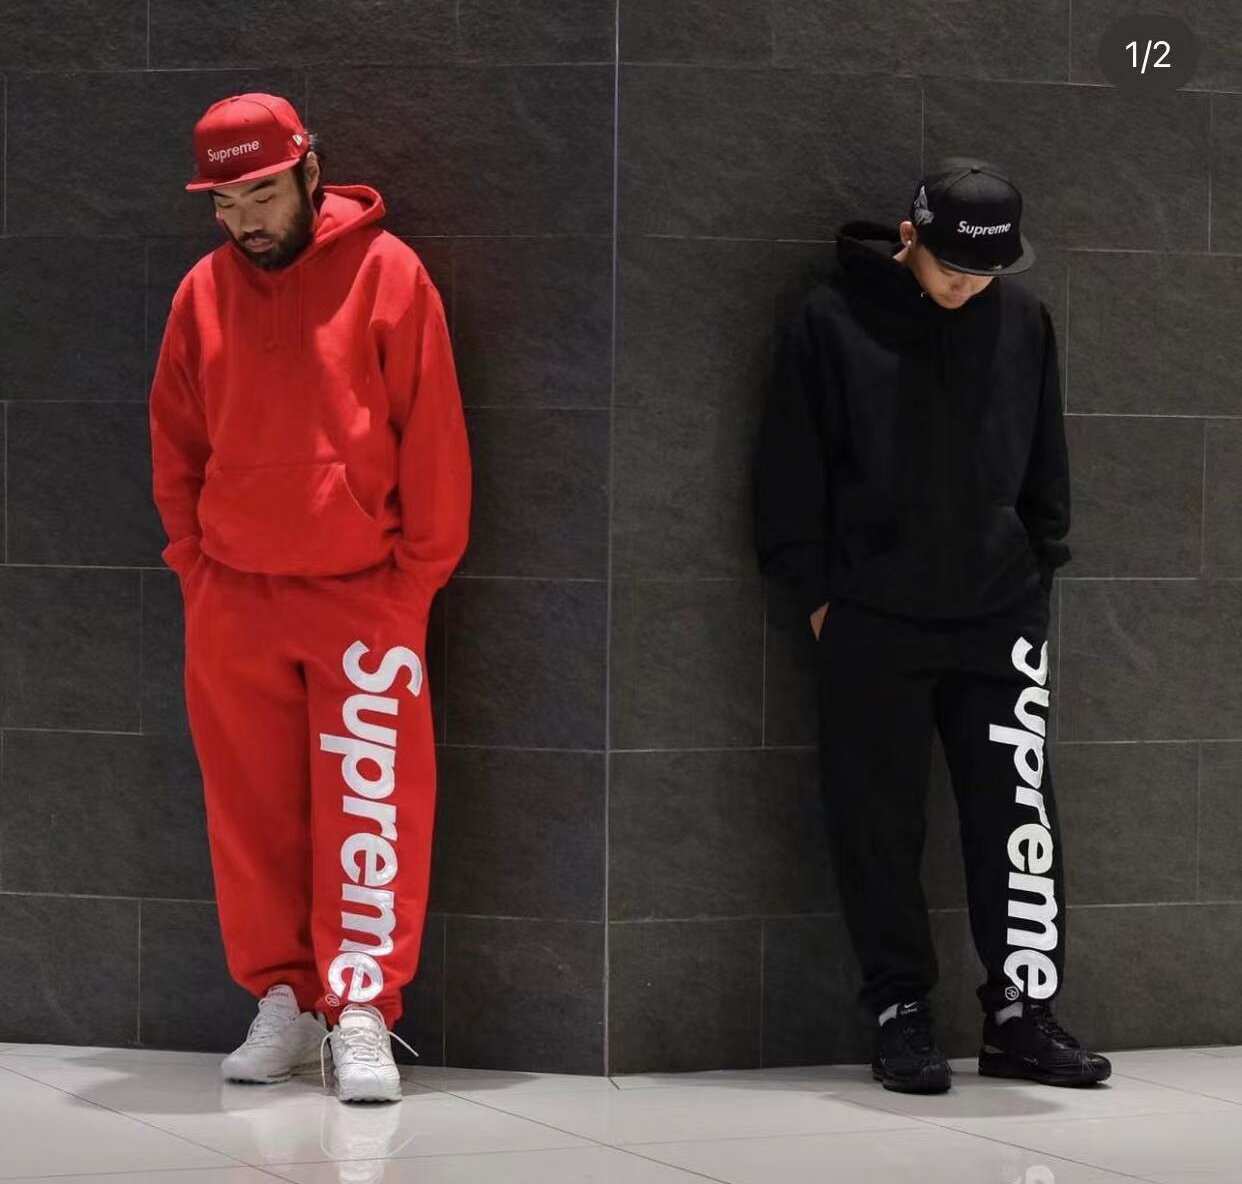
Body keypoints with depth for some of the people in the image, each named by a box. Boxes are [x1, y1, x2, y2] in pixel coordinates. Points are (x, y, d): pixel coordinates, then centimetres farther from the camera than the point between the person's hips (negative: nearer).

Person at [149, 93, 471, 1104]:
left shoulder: (386, 272, -5)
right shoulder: (203, 292, 6)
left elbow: (433, 435, -5)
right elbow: (175, 445, 14)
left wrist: (417, 570, -5)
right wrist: (194, 562, 6)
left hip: (363, 594, -4)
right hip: (233, 598, 4)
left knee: (370, 804, -7)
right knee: (253, 810, 6)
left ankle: (360, 1013, -4)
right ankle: (283, 1001, 16)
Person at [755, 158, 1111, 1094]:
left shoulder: (1024, 321, 5)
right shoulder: (834, 321, -4)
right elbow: (791, 470, 0)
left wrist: (1038, 569, 9)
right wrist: (814, 592, -2)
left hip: (1000, 618, 2)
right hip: (872, 622, -2)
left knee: (1018, 818, 1)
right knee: (882, 825, 2)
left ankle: (1023, 1014, 9)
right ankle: (901, 1011, 12)